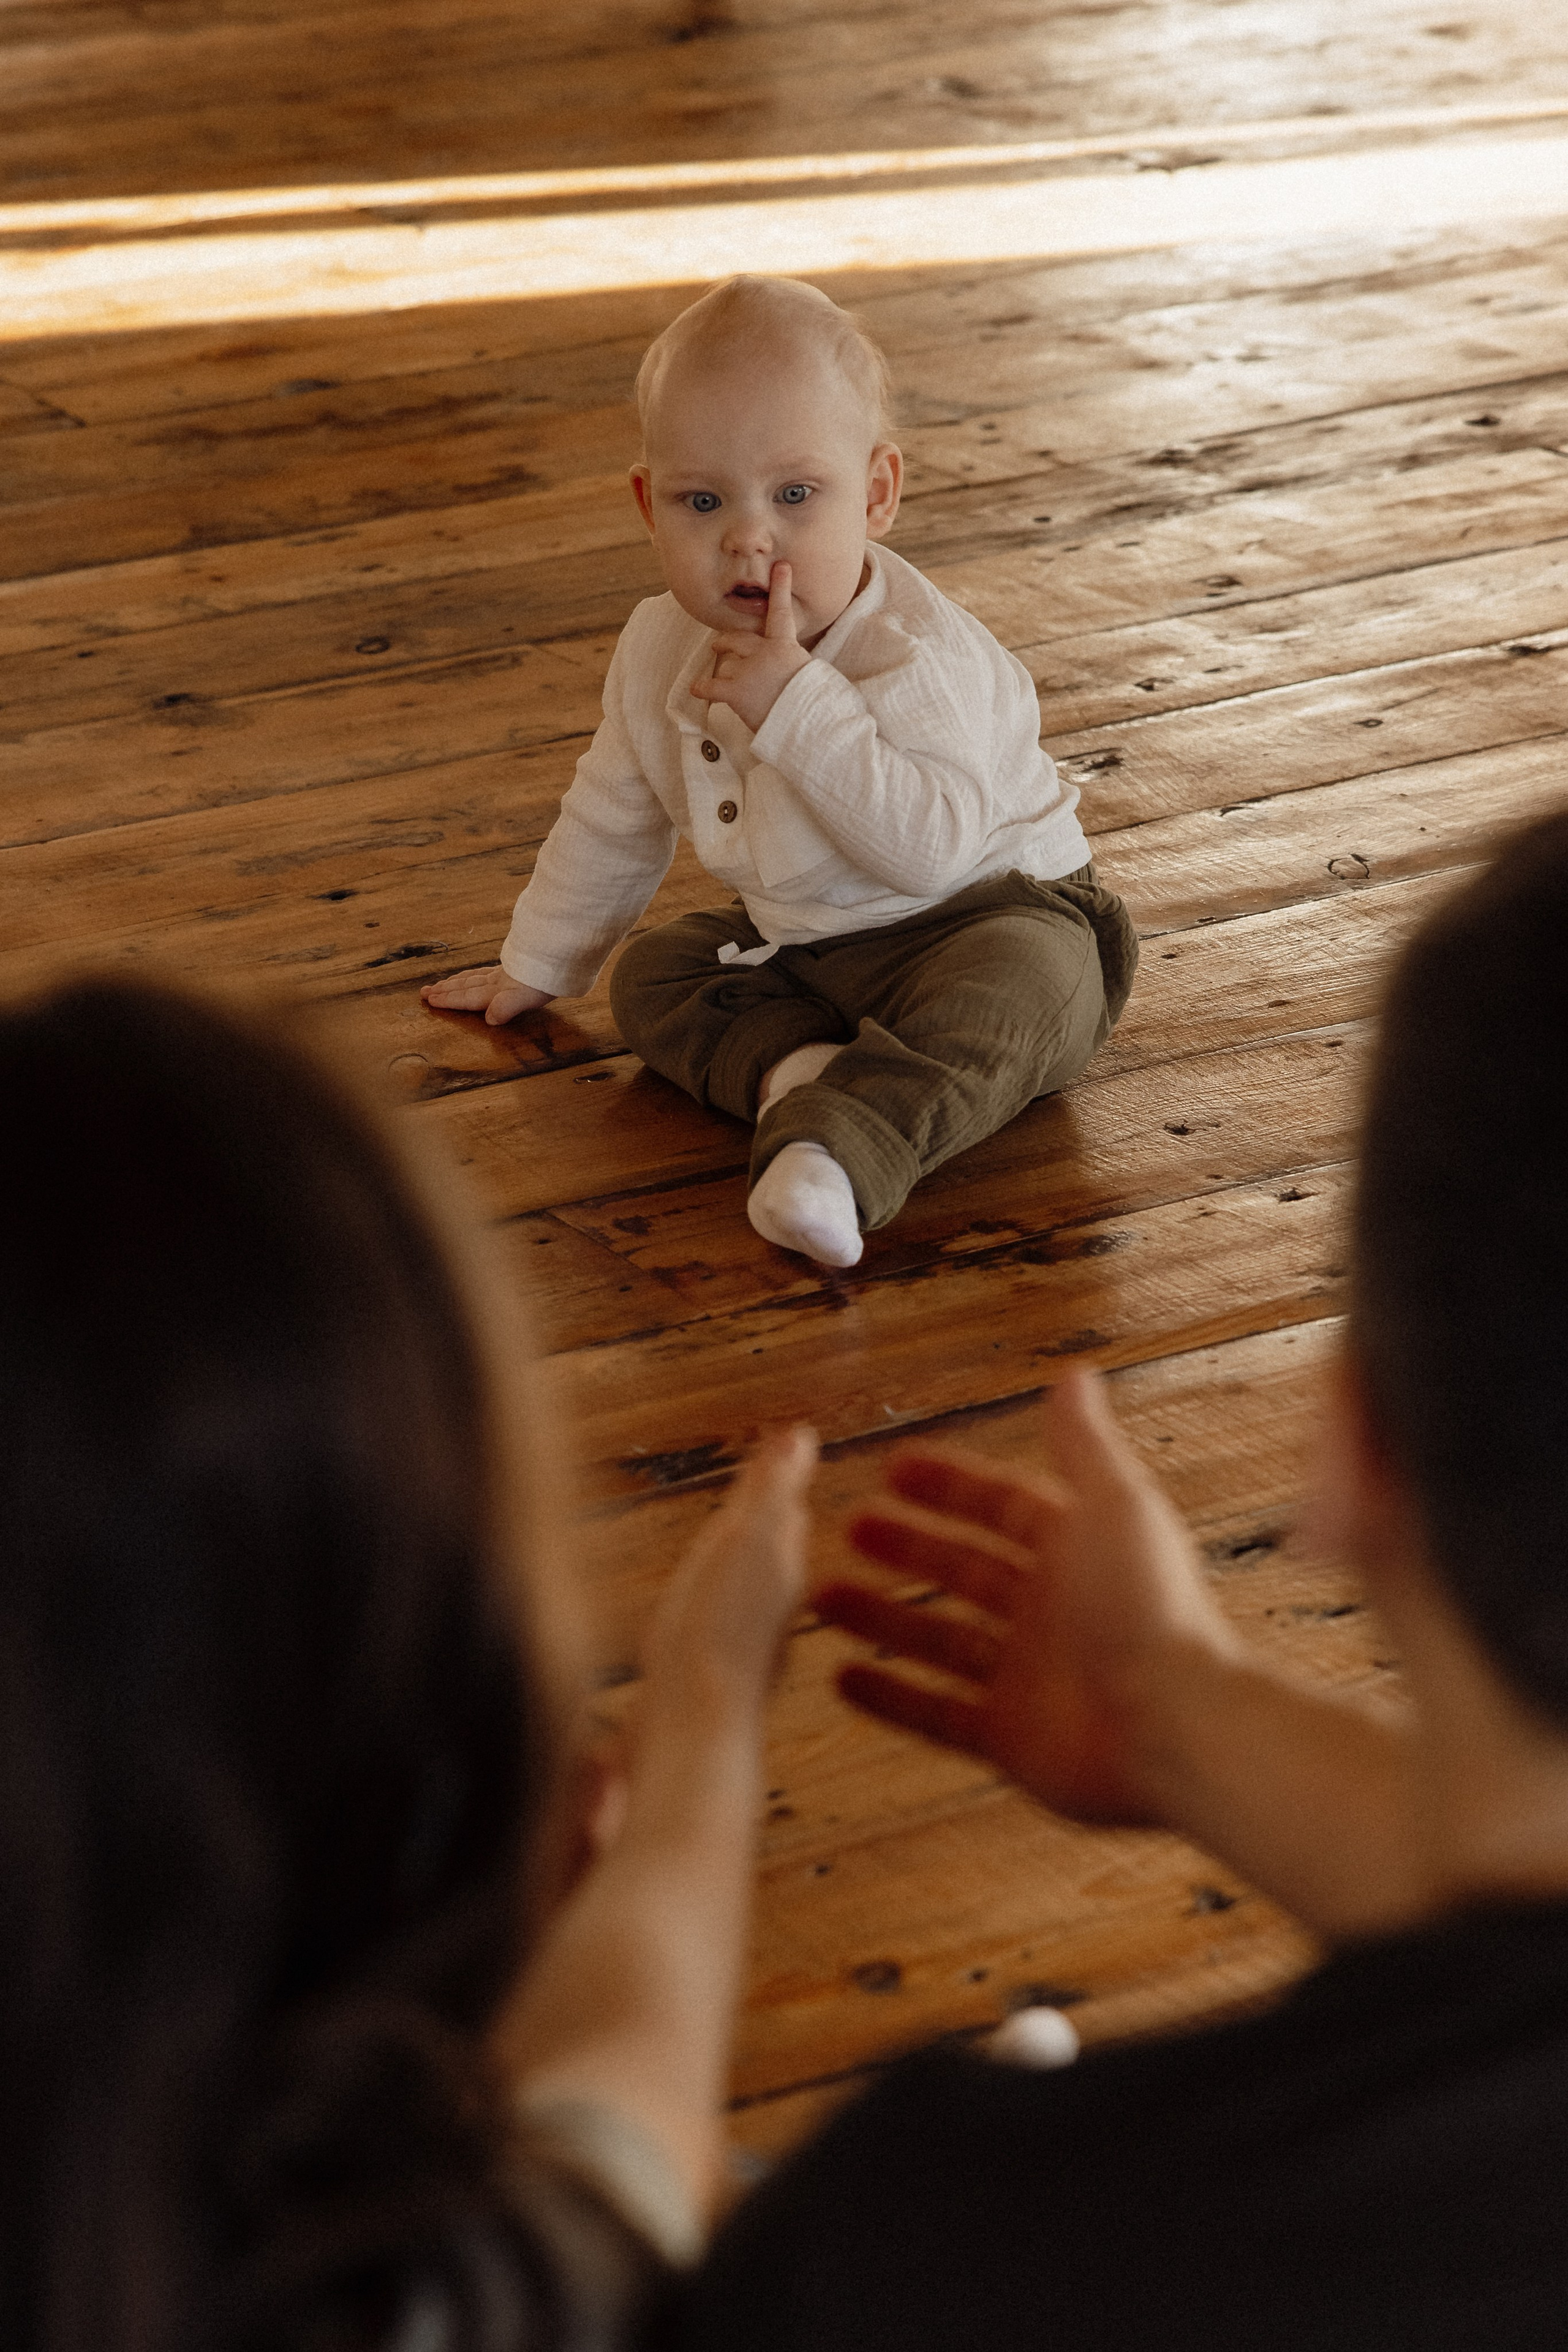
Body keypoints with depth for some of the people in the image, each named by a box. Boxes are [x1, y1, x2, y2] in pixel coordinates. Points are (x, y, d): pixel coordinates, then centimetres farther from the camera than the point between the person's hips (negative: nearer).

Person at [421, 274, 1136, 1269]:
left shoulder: (922, 659, -27)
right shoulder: (663, 651, -5)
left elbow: (931, 845, -40)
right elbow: (614, 821, 13)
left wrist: (795, 705, -40)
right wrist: (538, 966, 21)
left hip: (988, 913, -7)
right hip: (801, 943, 8)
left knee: (1024, 987, -38)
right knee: (652, 974, -5)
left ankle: (841, 1145, -54)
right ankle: (793, 1063, -28)